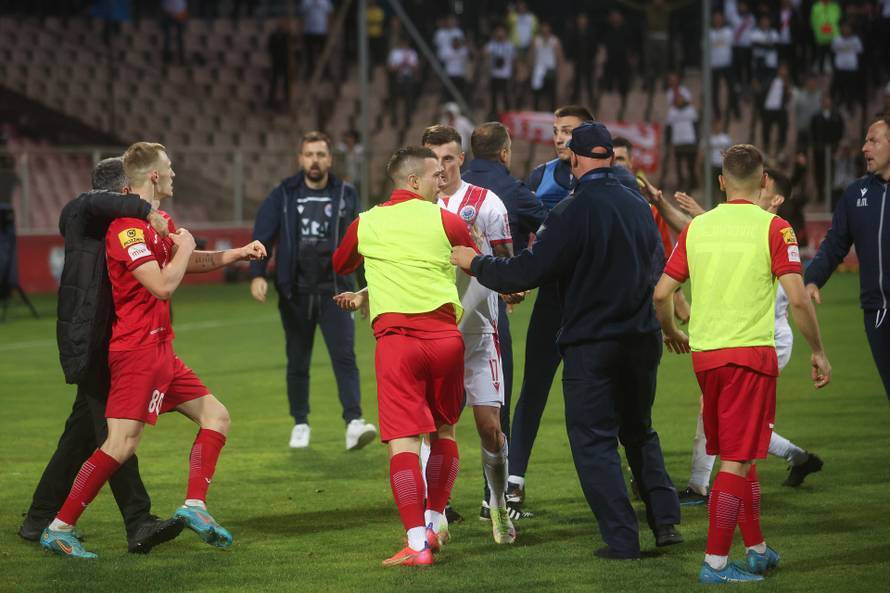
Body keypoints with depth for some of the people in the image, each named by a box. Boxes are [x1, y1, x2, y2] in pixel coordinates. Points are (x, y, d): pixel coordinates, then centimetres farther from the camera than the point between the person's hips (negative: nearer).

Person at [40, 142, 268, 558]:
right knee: (121, 444, -15)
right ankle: (59, 529, -12)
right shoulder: (128, 227, -16)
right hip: (138, 349, -10)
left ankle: (194, 506, 4)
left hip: (159, 350, 10)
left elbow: (192, 262, 32)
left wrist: (237, 254, 19)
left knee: (216, 416, 9)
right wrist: (185, 247, -7)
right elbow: (163, 285, -23)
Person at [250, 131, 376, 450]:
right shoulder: (283, 195, 2)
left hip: (335, 291, -1)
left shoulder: (346, 194, 5)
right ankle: (300, 424, 22)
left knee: (344, 356, -13)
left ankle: (354, 423, -21)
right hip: (295, 292, 1)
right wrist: (257, 274, -15)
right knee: (297, 362, 9)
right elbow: (263, 236, -1)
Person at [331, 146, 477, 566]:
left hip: (395, 337, 0)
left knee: (403, 440, -6)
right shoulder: (445, 220, 5)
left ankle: (417, 543, -16)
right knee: (444, 430, 20)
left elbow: (339, 267, 30)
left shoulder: (365, 224, 10)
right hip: (444, 334, 1)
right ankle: (435, 523, 22)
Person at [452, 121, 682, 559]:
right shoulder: (638, 206, 5)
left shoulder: (573, 211, -15)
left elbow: (526, 273, -16)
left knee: (594, 441, 2)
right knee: (639, 432, 22)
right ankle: (665, 519, 13)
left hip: (590, 343, -6)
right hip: (642, 338, 6)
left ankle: (622, 538, -2)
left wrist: (475, 263, 0)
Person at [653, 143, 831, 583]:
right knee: (738, 461, -3)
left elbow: (661, 293, 7)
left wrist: (671, 333, 26)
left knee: (739, 457, 18)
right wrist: (818, 352, -2)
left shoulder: (697, 227, 7)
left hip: (704, 355, 6)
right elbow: (797, 299, -13)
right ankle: (715, 563, -6)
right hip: (751, 353, -5)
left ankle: (757, 549, 26)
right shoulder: (772, 228, -7)